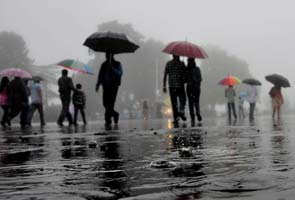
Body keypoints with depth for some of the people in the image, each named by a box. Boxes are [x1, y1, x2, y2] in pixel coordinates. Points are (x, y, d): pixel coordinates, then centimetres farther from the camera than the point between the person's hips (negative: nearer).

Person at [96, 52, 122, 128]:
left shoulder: (117, 64, 4)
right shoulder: (104, 65, 14)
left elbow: (120, 73, -10)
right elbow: (100, 76, 13)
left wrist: (112, 68, -23)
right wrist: (97, 85, 1)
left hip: (114, 86, -4)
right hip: (106, 86, 4)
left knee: (110, 104, -12)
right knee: (105, 103, -1)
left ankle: (108, 122, -11)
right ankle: (115, 114, 26)